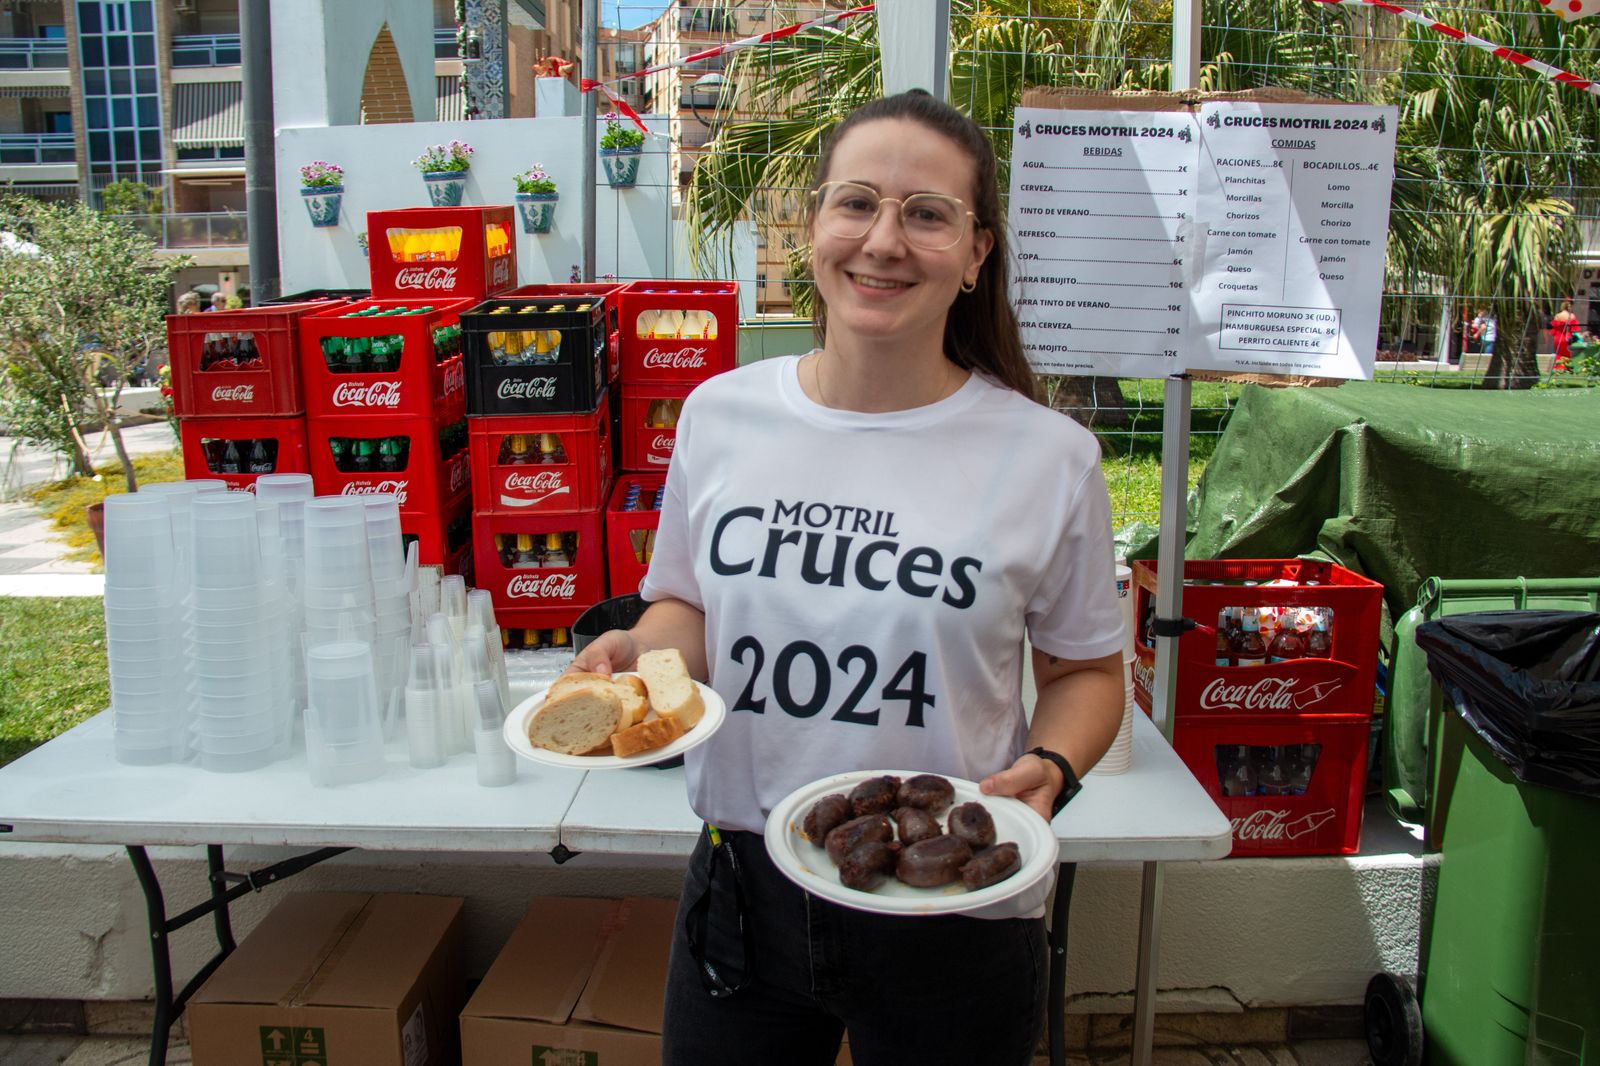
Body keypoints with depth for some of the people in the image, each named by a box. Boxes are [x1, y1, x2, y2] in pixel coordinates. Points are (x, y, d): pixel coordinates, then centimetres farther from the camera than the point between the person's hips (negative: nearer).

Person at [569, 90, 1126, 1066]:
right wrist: (638, 652, -11)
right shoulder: (721, 413, -3)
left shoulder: (1049, 456, -10)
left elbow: (1086, 671, 2)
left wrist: (1048, 771, -17)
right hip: (741, 886, 3)